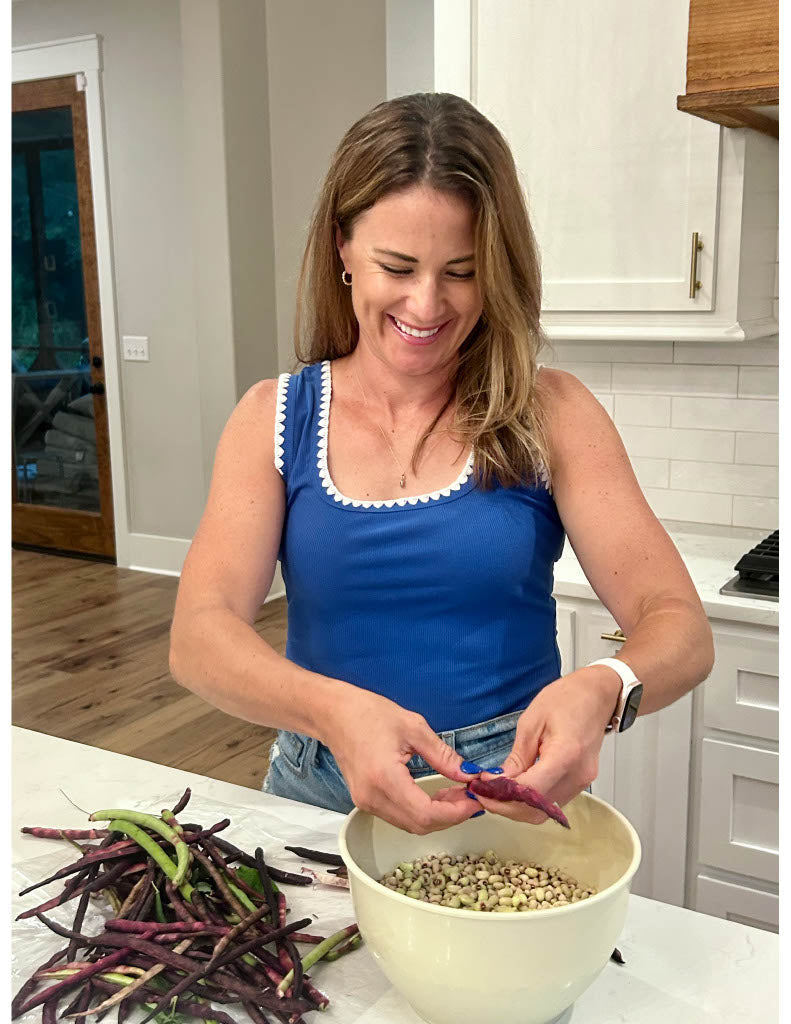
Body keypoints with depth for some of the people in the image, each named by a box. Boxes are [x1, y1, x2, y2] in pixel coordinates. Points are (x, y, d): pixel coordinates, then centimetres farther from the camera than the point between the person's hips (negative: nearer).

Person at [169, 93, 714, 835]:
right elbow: (197, 638, -11)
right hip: (319, 791, 1)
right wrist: (334, 711, -31)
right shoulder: (274, 418, 0)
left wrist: (599, 691, -31)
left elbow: (681, 629, -8)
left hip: (518, 794, 0)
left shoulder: (550, 413, -3)